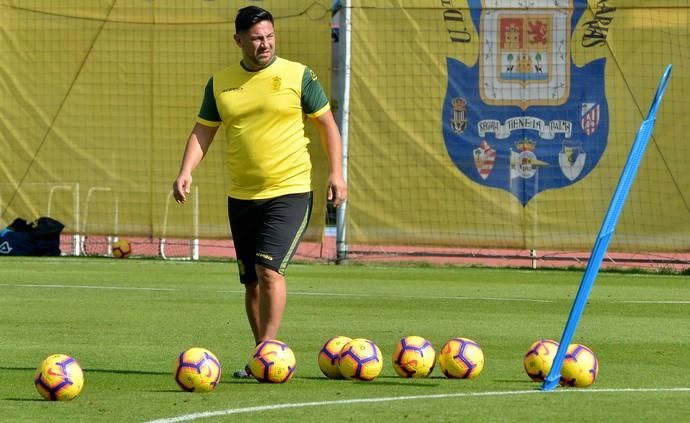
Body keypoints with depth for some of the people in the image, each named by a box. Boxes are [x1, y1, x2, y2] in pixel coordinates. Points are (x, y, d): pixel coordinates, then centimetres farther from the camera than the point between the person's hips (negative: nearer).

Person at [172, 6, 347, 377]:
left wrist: (336, 173, -5)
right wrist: (186, 172, -7)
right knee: (251, 282, 9)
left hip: (289, 192, -5)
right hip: (241, 195, 5)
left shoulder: (297, 76, -2)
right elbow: (203, 131, 9)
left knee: (268, 270, -19)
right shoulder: (220, 84, 6)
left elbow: (327, 124, 3)